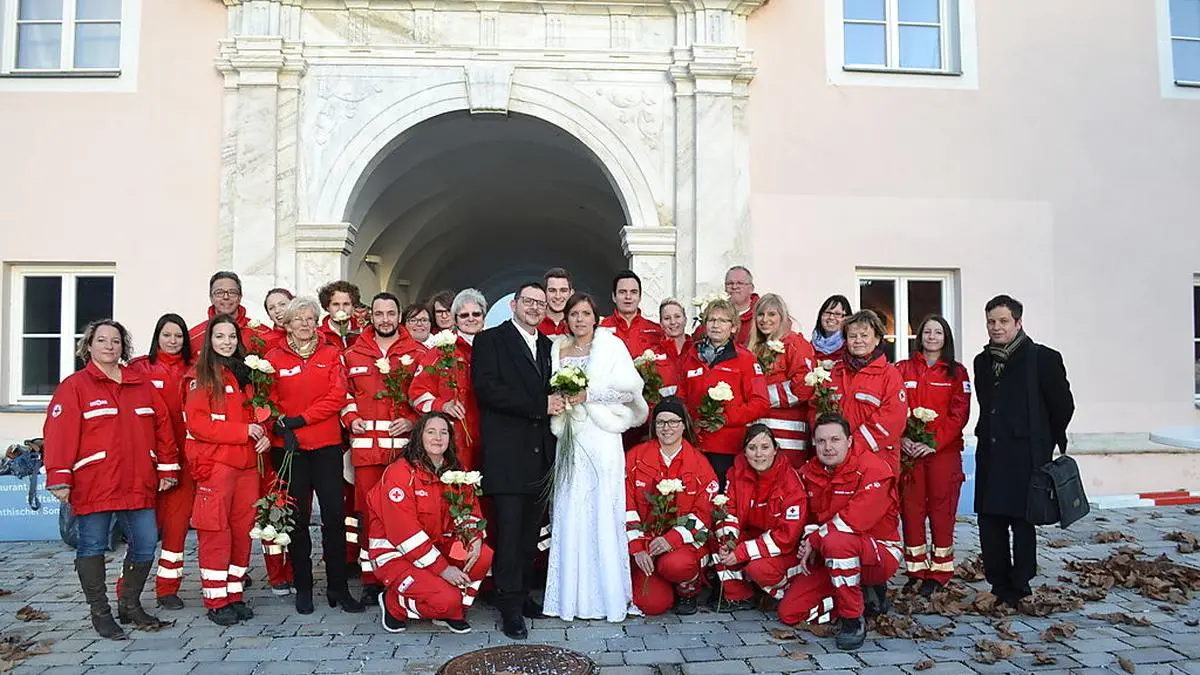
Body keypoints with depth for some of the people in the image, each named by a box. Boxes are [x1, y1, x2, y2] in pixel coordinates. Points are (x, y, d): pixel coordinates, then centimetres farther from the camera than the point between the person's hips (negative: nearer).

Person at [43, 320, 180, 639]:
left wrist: (168, 469, 8)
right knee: (92, 547, 5)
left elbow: (163, 426, 12)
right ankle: (100, 612, 18)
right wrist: (59, 477, -16)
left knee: (145, 546, 7)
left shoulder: (142, 385, 12)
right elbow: (59, 433, -8)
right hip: (92, 487, -4)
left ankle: (130, 605, 25)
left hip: (139, 485, 4)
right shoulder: (74, 386, -1)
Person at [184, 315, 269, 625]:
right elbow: (197, 423, -10)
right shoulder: (201, 376, -2)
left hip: (247, 463, 6)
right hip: (215, 463, -5)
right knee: (215, 532, -2)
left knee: (242, 529, 8)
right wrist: (243, 431, -15)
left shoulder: (246, 373, 16)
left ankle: (234, 595, 18)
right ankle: (216, 602, 7)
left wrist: (264, 435, 0)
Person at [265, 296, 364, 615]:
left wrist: (300, 419, -11)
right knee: (298, 516, 6)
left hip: (326, 444, 0)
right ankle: (303, 588, 17)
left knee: (334, 513, -2)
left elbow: (337, 396, -3)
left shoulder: (331, 354, 8)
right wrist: (282, 427, -14)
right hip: (289, 446, 0)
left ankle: (338, 586, 8)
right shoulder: (274, 358, 7)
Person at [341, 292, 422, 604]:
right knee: (368, 510, 4)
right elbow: (343, 393, 18)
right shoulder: (352, 355, 12)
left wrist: (412, 421, -8)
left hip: (405, 445, -1)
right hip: (365, 443, 2)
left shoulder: (417, 354, 7)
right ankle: (371, 578, 14)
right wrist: (351, 419, 2)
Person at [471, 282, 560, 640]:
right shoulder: (490, 340, -1)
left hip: (540, 455, 6)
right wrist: (540, 405, -16)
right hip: (506, 455, -6)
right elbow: (486, 389, -14)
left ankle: (523, 594, 25)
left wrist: (559, 402, -1)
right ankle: (510, 607, 6)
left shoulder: (548, 346, 19)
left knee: (530, 532, 12)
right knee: (509, 532, -3)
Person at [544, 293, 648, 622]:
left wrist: (589, 394, -11)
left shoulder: (611, 345, 3)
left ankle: (608, 594, 7)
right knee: (569, 513, 2)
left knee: (603, 512, -3)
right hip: (570, 439, 4)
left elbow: (631, 387, -5)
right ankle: (572, 595, 11)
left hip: (602, 438, -3)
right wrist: (560, 397, -4)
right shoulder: (557, 350, 15)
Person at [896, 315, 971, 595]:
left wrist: (934, 442, -12)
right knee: (910, 509, 2)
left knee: (941, 509, 1)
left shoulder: (956, 372, 6)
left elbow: (959, 413, -2)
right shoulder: (903, 369, 10)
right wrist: (902, 438, -11)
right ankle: (916, 570, 12)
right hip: (909, 450, 1)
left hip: (943, 450, -1)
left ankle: (940, 572, 10)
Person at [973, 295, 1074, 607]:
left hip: (1026, 456, -5)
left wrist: (1043, 441, 7)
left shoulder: (1043, 358, -5)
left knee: (1022, 522, 0)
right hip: (990, 455, 6)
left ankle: (1019, 589, 12)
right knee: (989, 521, 6)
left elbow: (1063, 405, 1)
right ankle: (999, 586, 19)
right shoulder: (983, 361, 13)